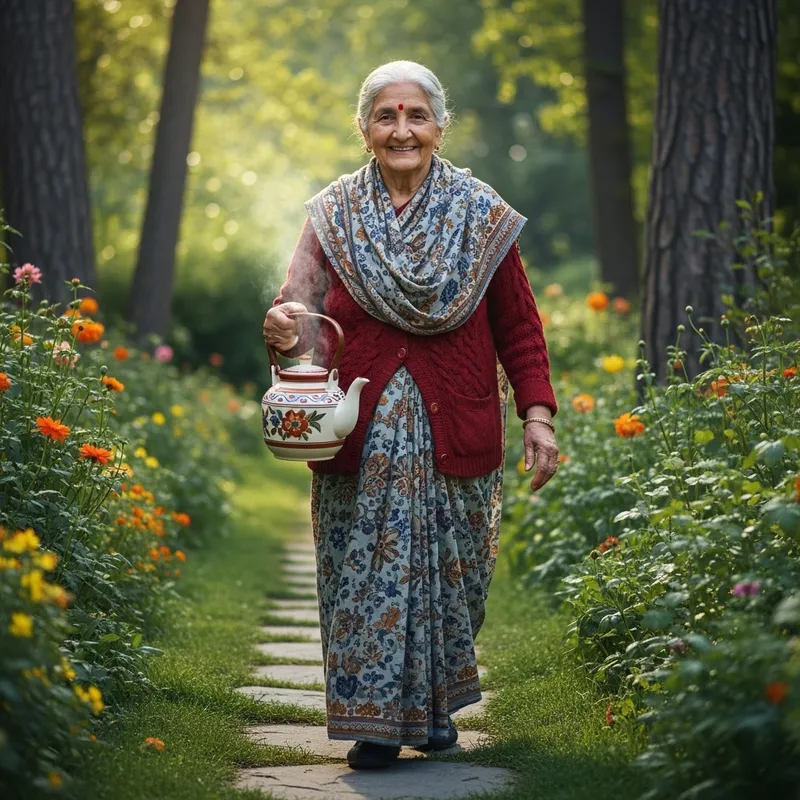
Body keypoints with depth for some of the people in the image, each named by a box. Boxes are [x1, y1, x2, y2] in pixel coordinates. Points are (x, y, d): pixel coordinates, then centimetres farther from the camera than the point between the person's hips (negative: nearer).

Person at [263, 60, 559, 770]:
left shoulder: (481, 216, 4)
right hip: (361, 436, 0)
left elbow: (517, 327, 5)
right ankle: (377, 719, 6)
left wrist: (538, 415, -3)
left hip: (454, 436, 0)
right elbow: (306, 319, 2)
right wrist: (286, 334, -22)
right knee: (366, 569, -3)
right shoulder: (333, 217, 4)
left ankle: (436, 707, 24)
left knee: (448, 568, 6)